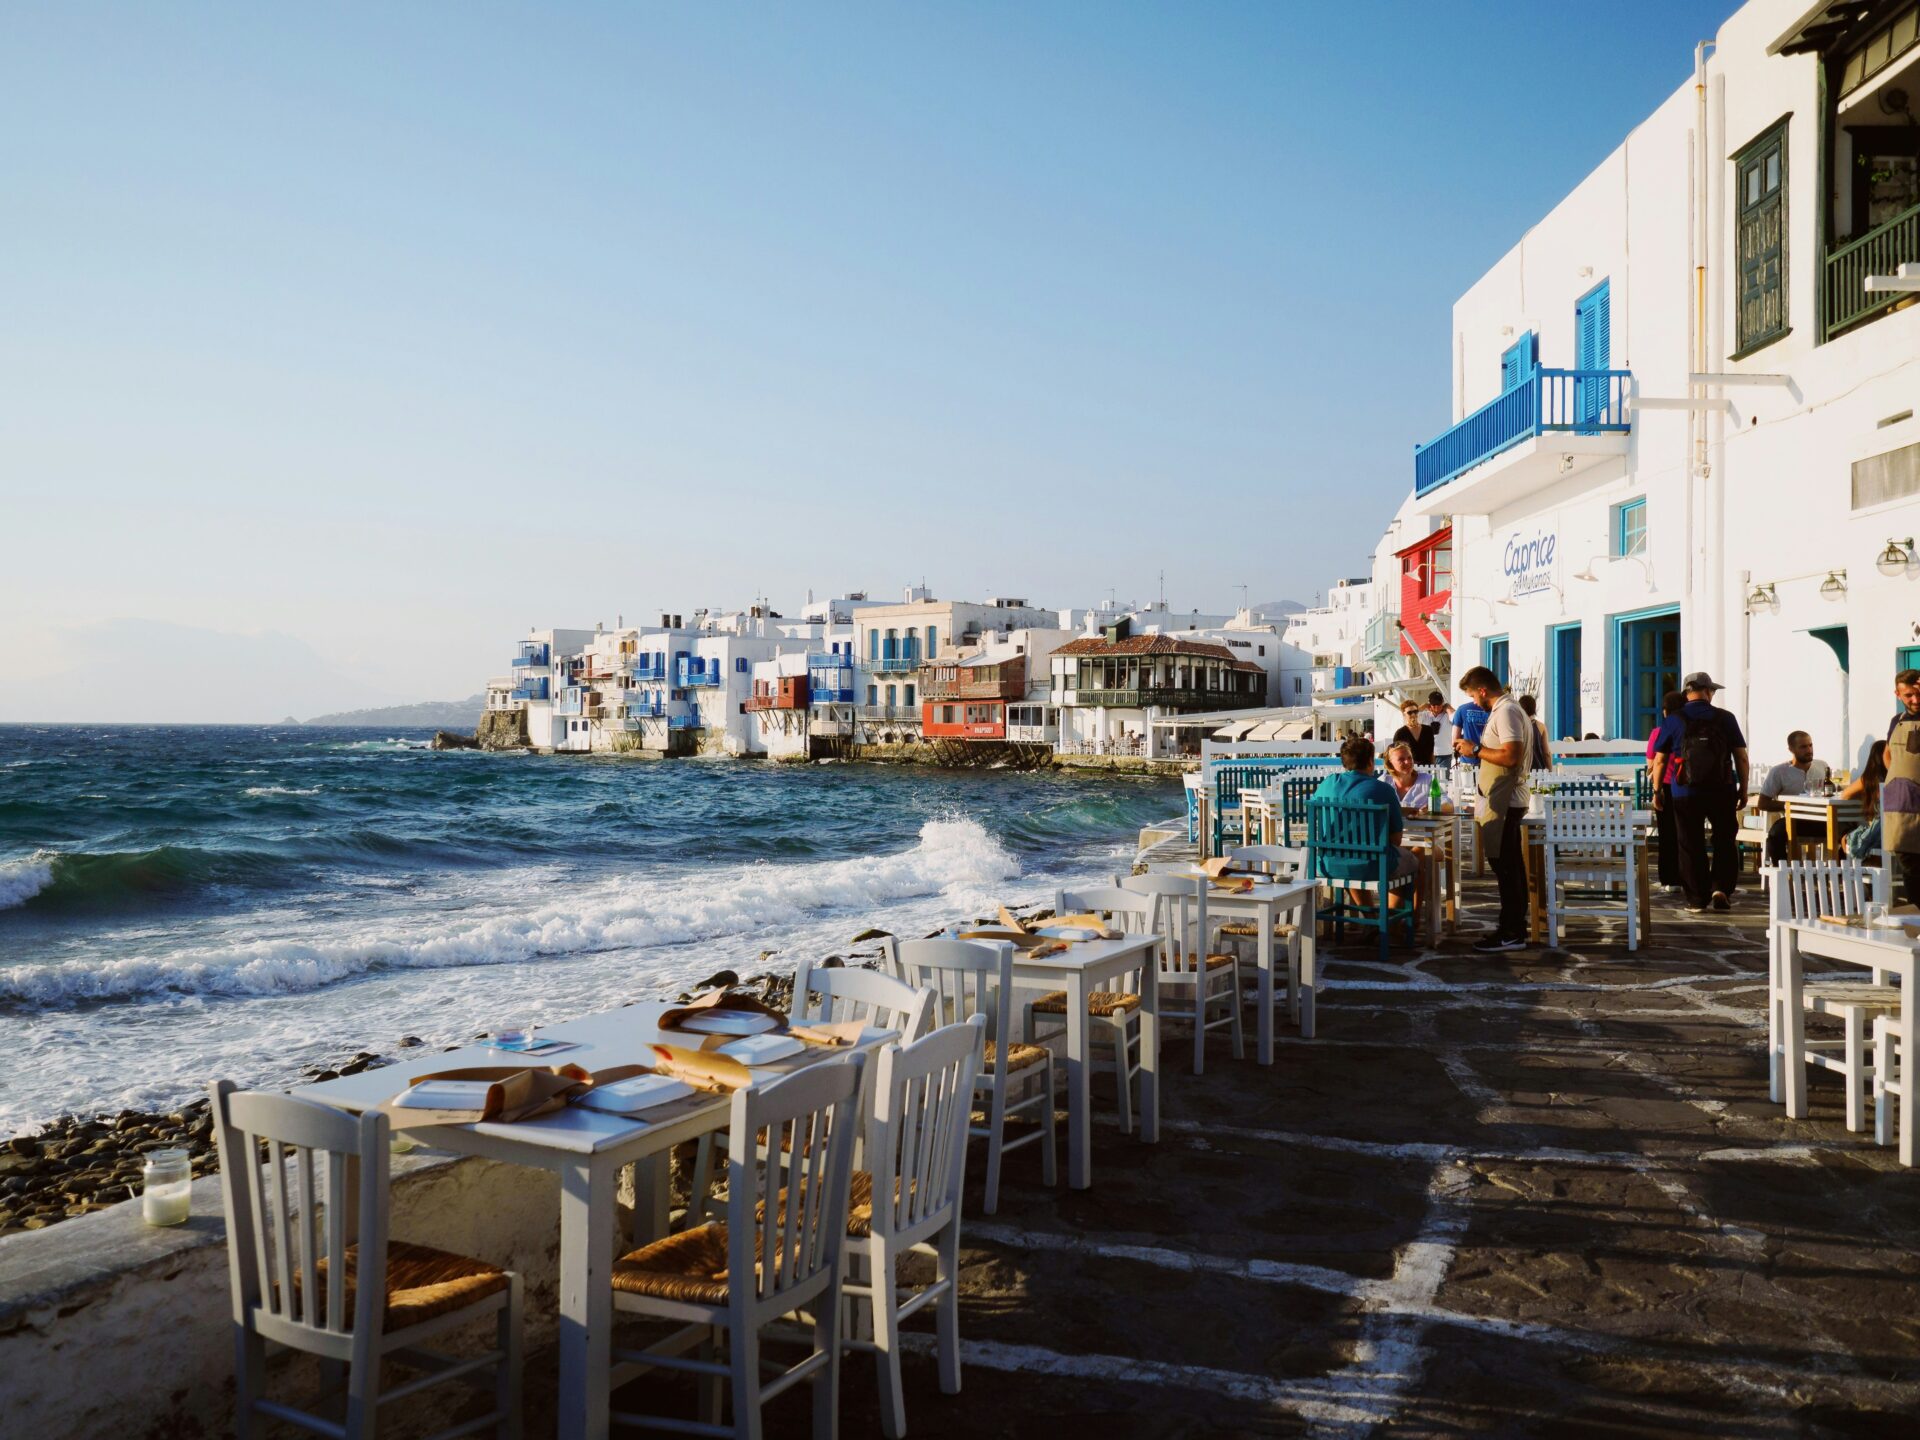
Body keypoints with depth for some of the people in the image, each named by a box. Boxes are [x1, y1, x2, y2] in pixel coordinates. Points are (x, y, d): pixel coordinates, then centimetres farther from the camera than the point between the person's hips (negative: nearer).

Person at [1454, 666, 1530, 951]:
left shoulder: (1506, 712, -16)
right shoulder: (1505, 709, 16)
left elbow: (1511, 756, -26)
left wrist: (1476, 749, -16)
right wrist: (1476, 749, 10)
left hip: (1503, 802, -11)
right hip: (1506, 800, 11)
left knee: (1504, 866, -6)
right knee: (1511, 866, 15)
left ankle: (1511, 933, -2)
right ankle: (1515, 926, 23)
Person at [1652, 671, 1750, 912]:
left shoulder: (1672, 722, -1)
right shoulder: (1725, 718, 0)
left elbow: (1660, 759, 2)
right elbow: (1741, 757, 1)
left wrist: (1658, 791, 10)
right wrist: (1744, 788, 10)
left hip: (1685, 793, 0)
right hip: (1722, 792, 0)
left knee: (1691, 846, 6)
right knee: (1725, 841, 16)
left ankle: (1697, 899, 9)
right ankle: (1721, 887, 4)